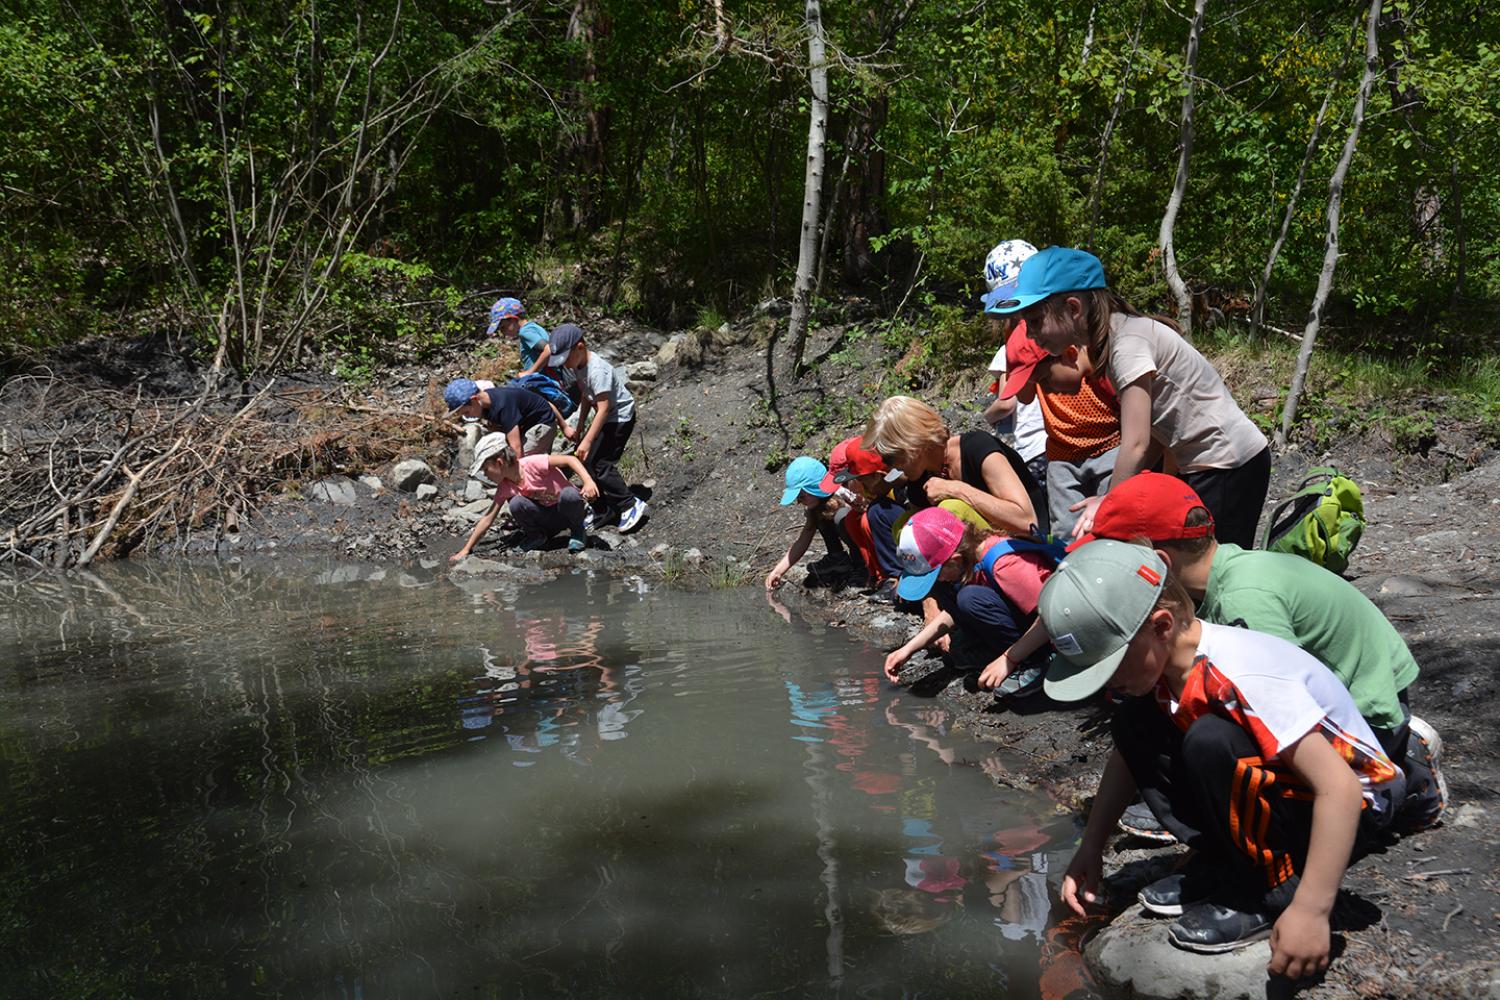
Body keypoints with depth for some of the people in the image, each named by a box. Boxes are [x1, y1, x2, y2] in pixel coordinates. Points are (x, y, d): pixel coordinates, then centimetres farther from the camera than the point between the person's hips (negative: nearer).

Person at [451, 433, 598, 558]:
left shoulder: (532, 463, -24)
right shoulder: (505, 487, -7)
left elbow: (570, 459, -26)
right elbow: (487, 519, -4)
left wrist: (589, 482, -41)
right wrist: (466, 550, -6)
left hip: (567, 509, -3)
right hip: (547, 518, 3)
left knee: (569, 494, -39)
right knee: (516, 504, -26)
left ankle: (577, 531, -10)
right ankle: (535, 536, 1)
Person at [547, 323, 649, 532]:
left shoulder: (597, 370, -27)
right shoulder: (577, 366, 1)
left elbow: (604, 407, -28)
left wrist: (587, 440, -29)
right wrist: (579, 428, 9)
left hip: (620, 417, -9)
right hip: (606, 418, 9)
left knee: (600, 464, -15)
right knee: (585, 460, 5)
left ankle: (631, 505, -6)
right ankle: (603, 511, 13)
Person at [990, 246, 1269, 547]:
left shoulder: (1127, 341, -21)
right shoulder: (1106, 340, 6)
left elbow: (1136, 445, -22)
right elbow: (1152, 437, 6)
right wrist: (1114, 498, -3)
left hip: (1229, 464, -9)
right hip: (1205, 465, 9)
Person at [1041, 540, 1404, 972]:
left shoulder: (1243, 675, -33)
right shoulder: (1165, 660, -8)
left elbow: (1339, 787, -35)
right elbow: (1130, 753, 10)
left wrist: (1310, 911, -36)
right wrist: (1090, 847, 7)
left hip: (1354, 805, -8)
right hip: (1278, 782, 8)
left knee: (1210, 743, -34)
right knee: (1134, 726, -7)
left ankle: (1274, 892, -13)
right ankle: (1225, 866, 1)